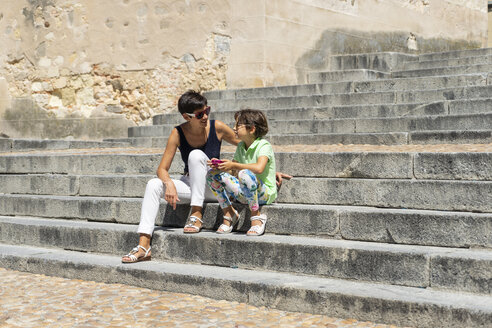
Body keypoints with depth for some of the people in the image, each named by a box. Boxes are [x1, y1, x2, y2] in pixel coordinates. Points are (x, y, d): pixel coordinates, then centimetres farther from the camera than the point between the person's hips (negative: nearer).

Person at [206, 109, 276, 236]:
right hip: (244, 194, 7)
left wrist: (233, 165, -24)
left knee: (245, 174, -38)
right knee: (212, 174, -5)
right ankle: (228, 214, 0)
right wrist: (220, 165, -6)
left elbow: (259, 168, -30)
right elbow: (232, 172, 14)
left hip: (264, 193, -7)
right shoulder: (240, 147, 12)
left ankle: (256, 216, -21)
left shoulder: (263, 145, -11)